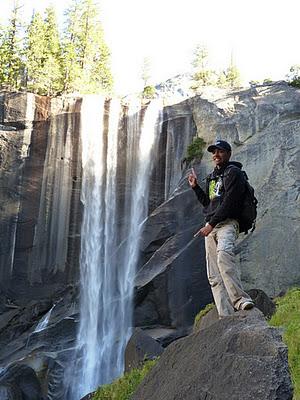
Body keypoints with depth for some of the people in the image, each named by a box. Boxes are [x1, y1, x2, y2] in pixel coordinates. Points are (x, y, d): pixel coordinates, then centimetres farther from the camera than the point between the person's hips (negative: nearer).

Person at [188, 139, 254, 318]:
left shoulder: (233, 172, 0)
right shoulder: (212, 176, 26)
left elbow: (229, 202, -12)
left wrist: (211, 224, -15)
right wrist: (195, 187, 19)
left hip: (227, 224, -8)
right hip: (210, 228, 8)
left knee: (223, 255, -37)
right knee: (214, 276, -3)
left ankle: (239, 299, -39)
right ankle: (225, 315, -6)